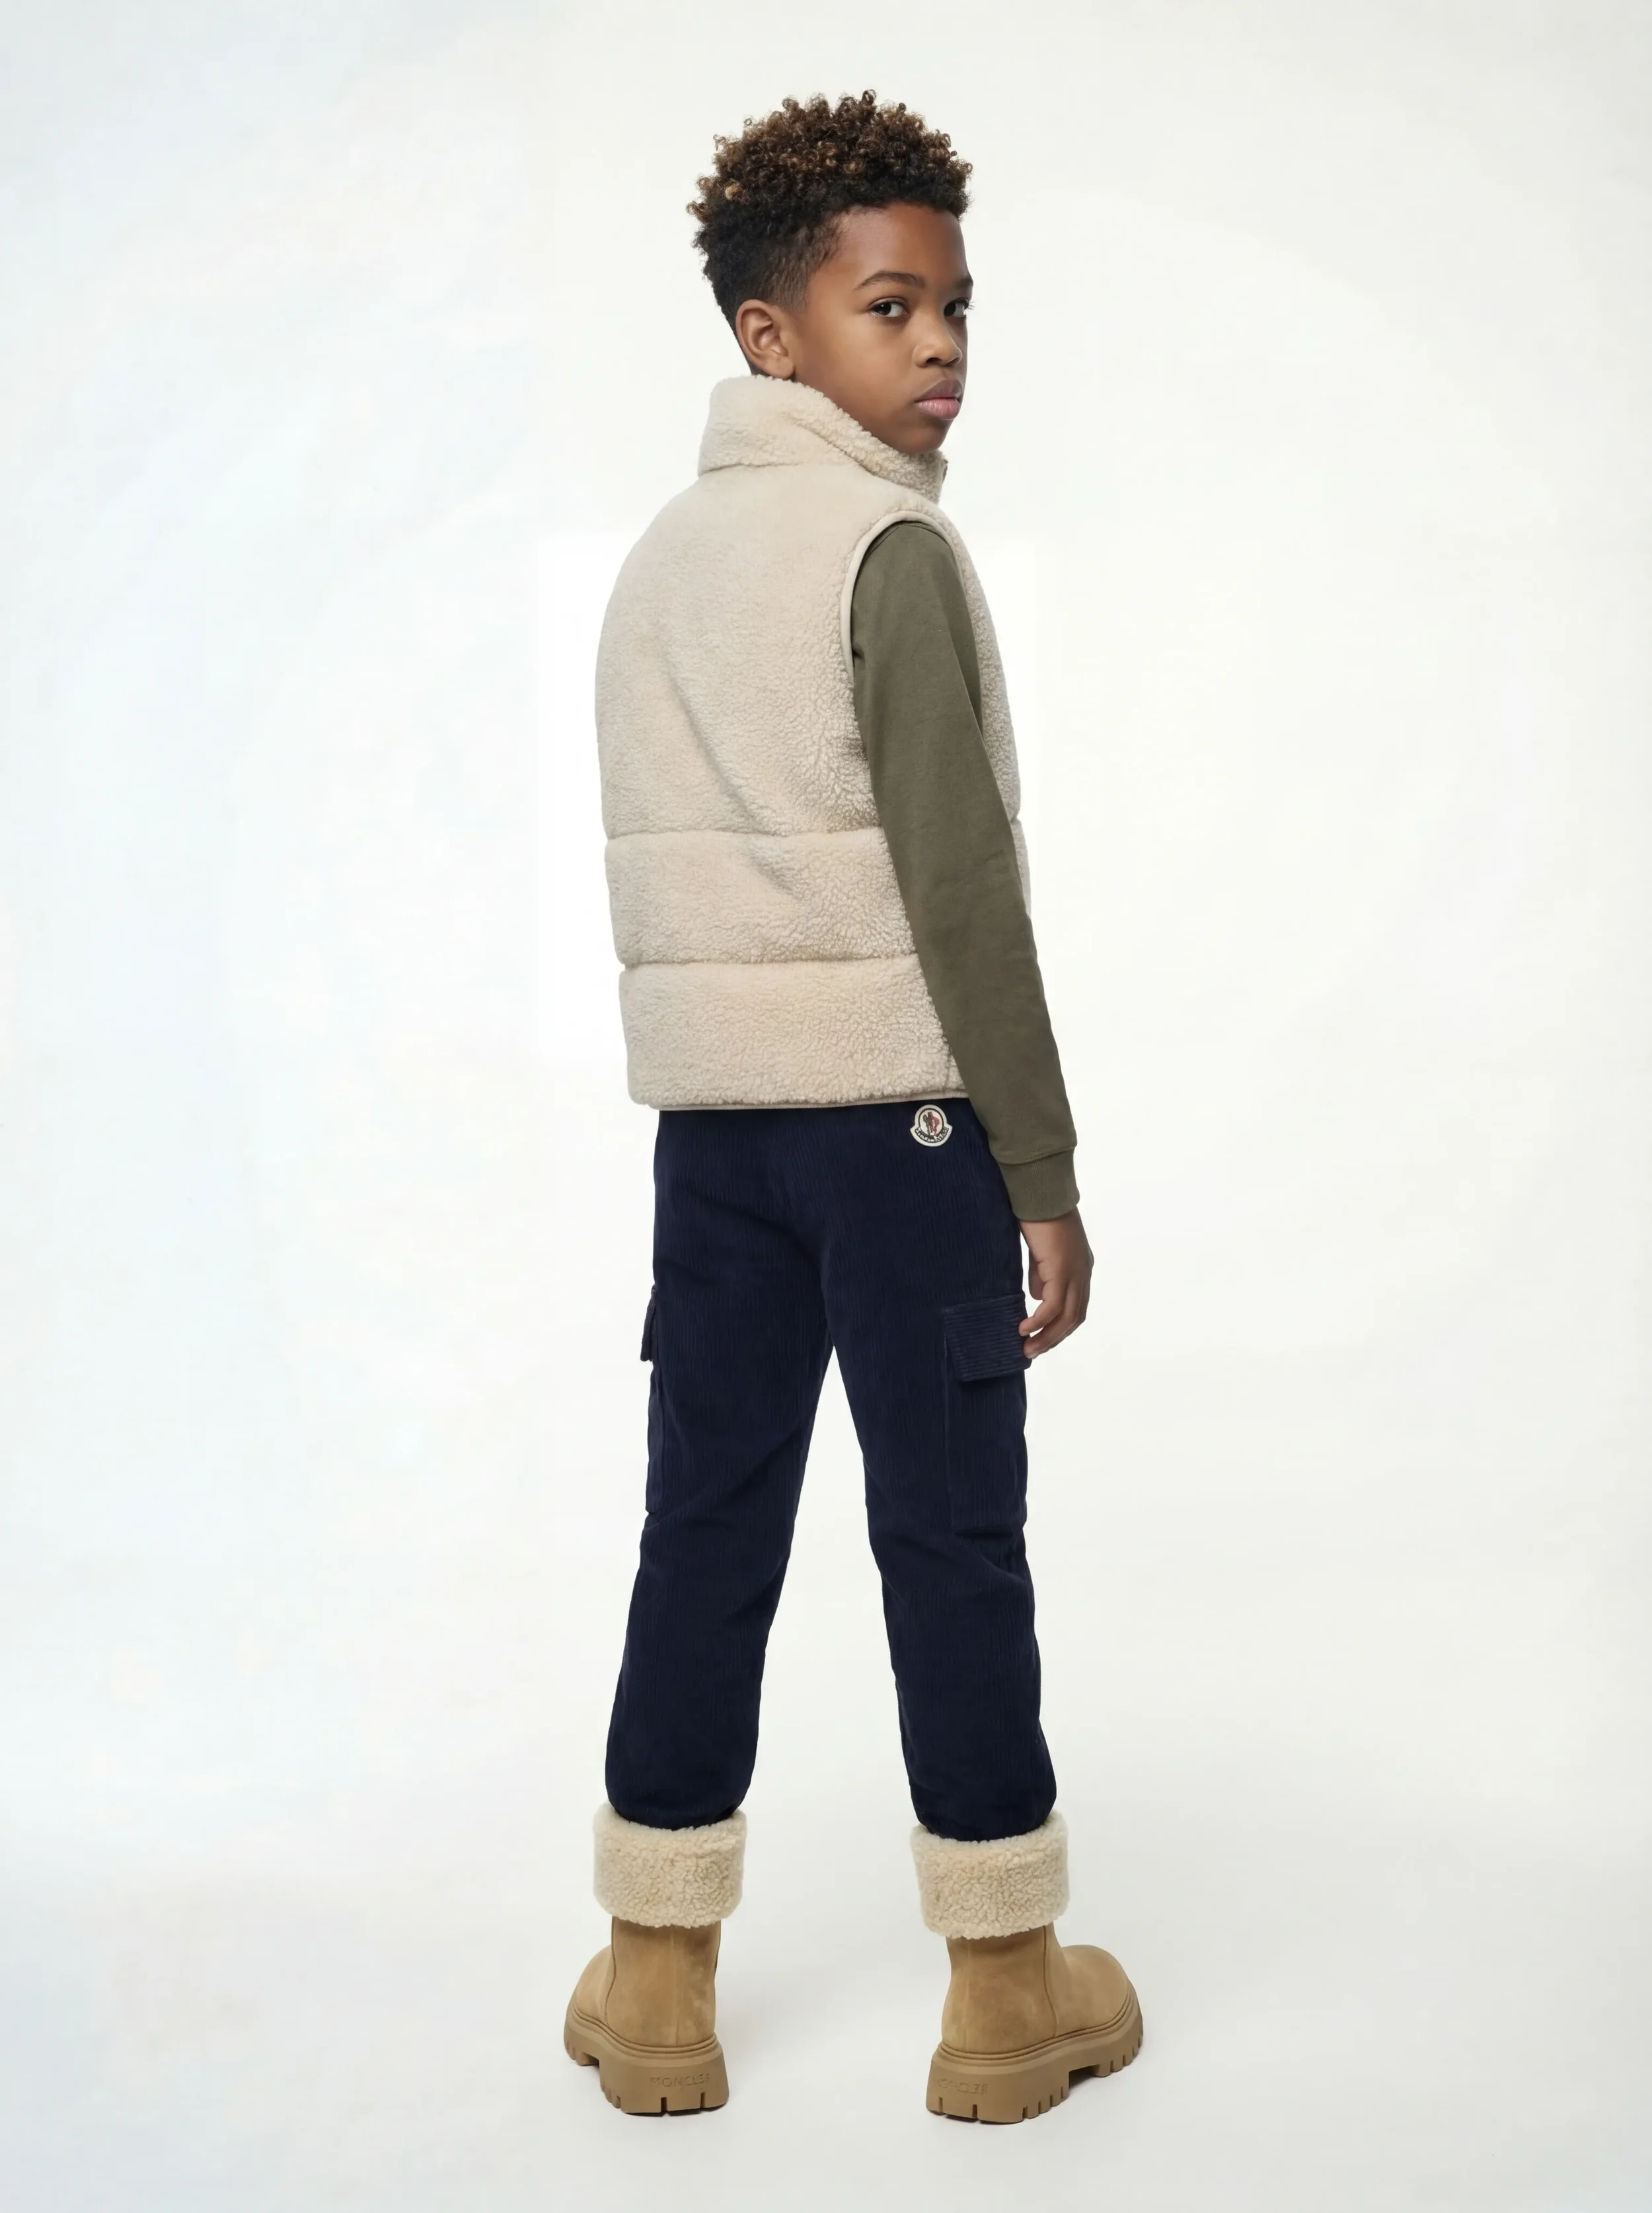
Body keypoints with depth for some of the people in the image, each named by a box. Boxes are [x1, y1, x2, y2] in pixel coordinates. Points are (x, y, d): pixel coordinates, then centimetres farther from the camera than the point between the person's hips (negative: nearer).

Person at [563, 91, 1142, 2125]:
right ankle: (1007, 1991, 14)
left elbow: (659, 878, 13)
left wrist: (712, 1107, 16)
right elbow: (958, 886, -15)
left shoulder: (656, 560, 13)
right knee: (951, 1537, 2)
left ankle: (653, 1982, 18)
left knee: (704, 1525, 10)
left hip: (707, 1116, 7)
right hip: (899, 1107, -6)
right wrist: (1045, 1173, -11)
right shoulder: (895, 551, -10)